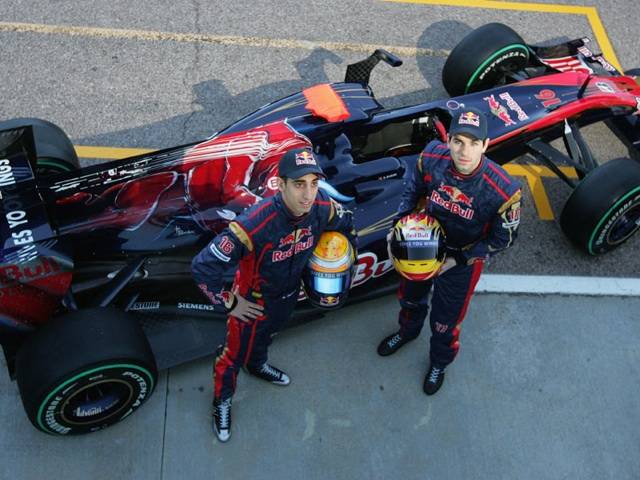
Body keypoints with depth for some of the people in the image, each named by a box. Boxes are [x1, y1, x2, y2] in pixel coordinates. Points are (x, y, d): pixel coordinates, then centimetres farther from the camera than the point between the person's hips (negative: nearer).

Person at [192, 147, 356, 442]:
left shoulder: (323, 208, -26)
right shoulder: (253, 225, -43)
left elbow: (345, 224, 1)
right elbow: (203, 267, -38)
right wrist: (228, 305, -26)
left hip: (289, 293, 5)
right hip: (253, 301, -5)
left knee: (267, 335, 35)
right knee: (235, 354, 19)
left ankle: (257, 365, 68)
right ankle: (222, 401, 48)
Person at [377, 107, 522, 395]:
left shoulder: (503, 191, -35)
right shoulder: (432, 157, -27)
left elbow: (503, 239, -17)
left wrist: (457, 260, -19)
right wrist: (398, 225, -13)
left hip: (463, 262, -3)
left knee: (445, 321, 18)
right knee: (410, 297, 31)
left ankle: (439, 363, 53)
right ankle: (407, 331, 67)